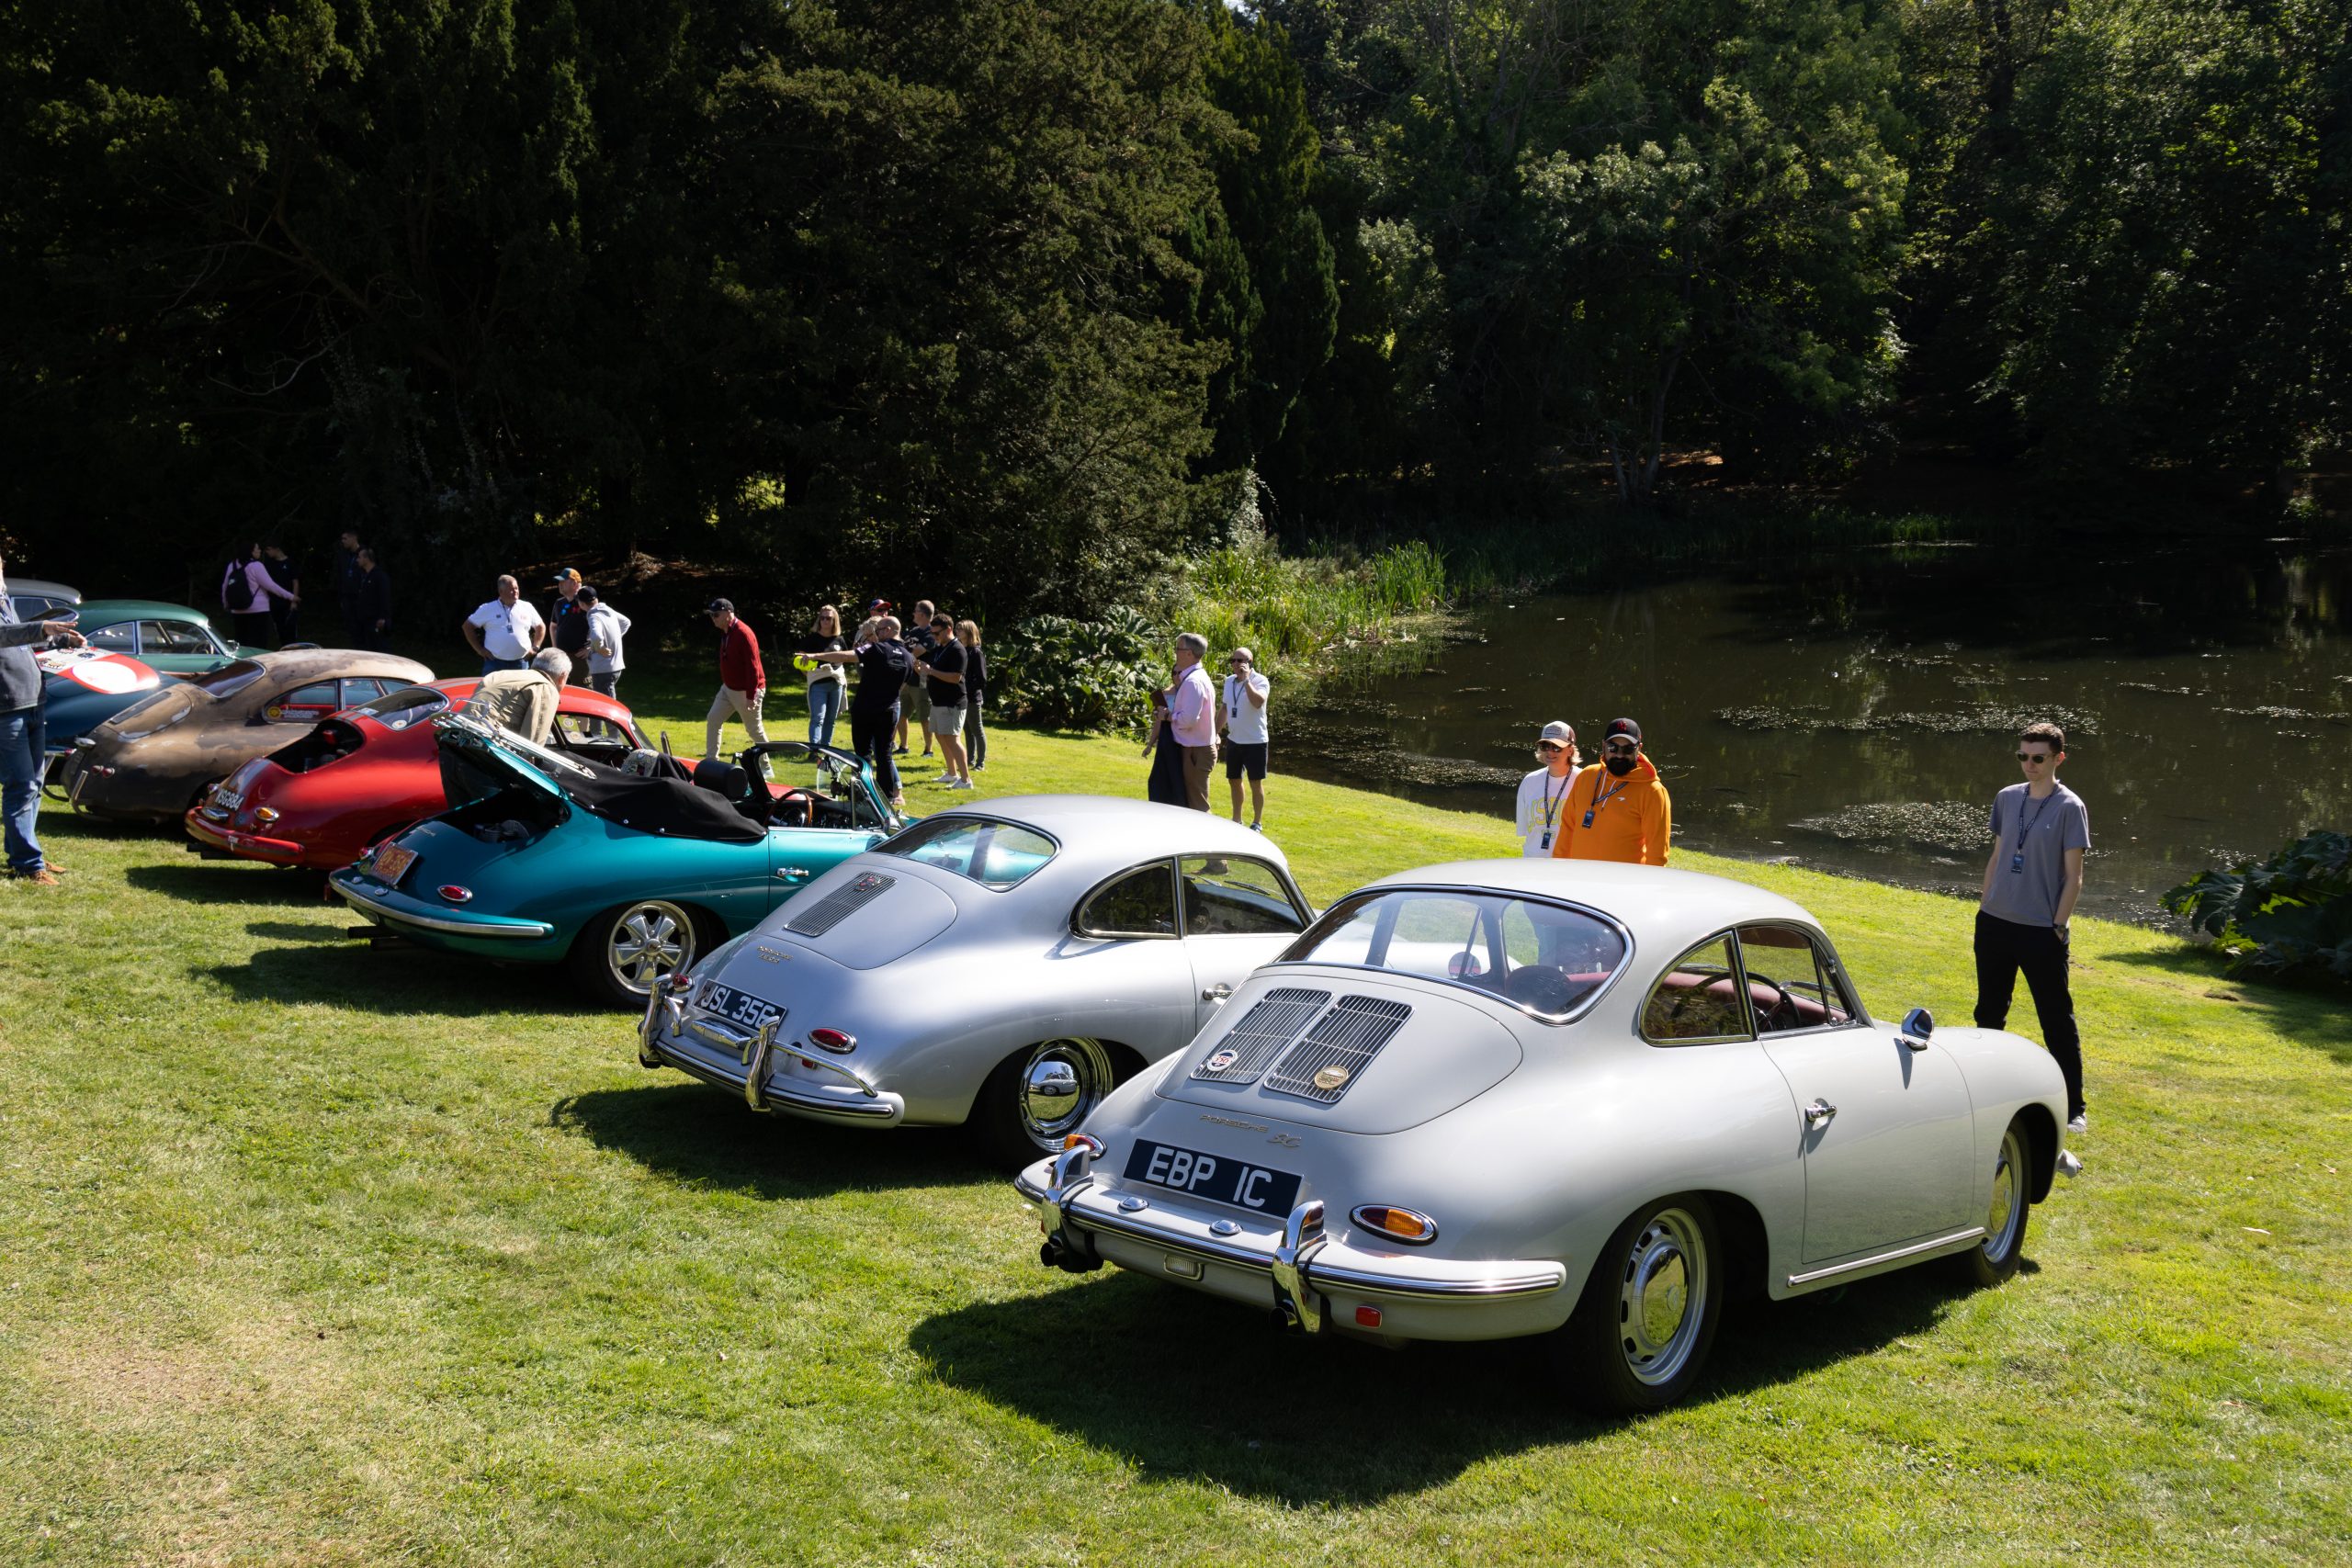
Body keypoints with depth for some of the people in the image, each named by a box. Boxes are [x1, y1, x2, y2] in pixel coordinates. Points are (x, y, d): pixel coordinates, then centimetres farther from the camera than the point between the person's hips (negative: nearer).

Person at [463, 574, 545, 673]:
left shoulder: (527, 608, 7)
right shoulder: (487, 609, 1)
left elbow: (541, 627, 19)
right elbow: (467, 626, 6)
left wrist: (535, 648, 8)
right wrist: (479, 649, 0)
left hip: (520, 664, 2)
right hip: (494, 663, -2)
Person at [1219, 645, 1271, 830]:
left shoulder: (1259, 681, -14)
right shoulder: (1229, 681, 6)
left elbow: (1258, 702, -34)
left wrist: (1246, 679, -32)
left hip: (1255, 741, -7)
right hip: (1233, 740, 7)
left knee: (1256, 783, 3)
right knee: (1234, 780, 15)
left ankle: (1257, 823, 15)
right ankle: (1236, 820, 29)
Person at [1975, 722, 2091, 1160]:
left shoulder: (2069, 807, -9)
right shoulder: (2007, 798, 7)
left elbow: (2073, 875, -9)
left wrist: (2058, 926, -12)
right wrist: (1984, 905, 12)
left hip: (2041, 931, -6)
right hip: (1995, 924, 6)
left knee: (2057, 1020, 1)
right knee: (1989, 1011, 16)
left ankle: (2072, 1108, 9)